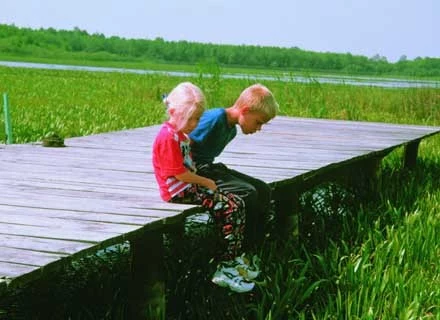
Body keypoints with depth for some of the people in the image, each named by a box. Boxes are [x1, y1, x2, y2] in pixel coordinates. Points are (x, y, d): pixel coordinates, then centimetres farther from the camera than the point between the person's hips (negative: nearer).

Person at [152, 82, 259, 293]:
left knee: (237, 204, 1)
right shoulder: (168, 137, -15)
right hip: (179, 192, -10)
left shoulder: (181, 135, 18)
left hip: (190, 187, 10)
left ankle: (234, 260, 2)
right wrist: (206, 182, -9)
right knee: (229, 209, -19)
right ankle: (225, 270, -17)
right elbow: (180, 174, -18)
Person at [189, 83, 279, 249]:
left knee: (263, 190, 2)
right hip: (196, 172, -10)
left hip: (210, 167, 10)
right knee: (248, 193, -23)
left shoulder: (232, 129, 13)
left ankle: (257, 247, 1)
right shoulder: (215, 119, -19)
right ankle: (244, 252, -12)